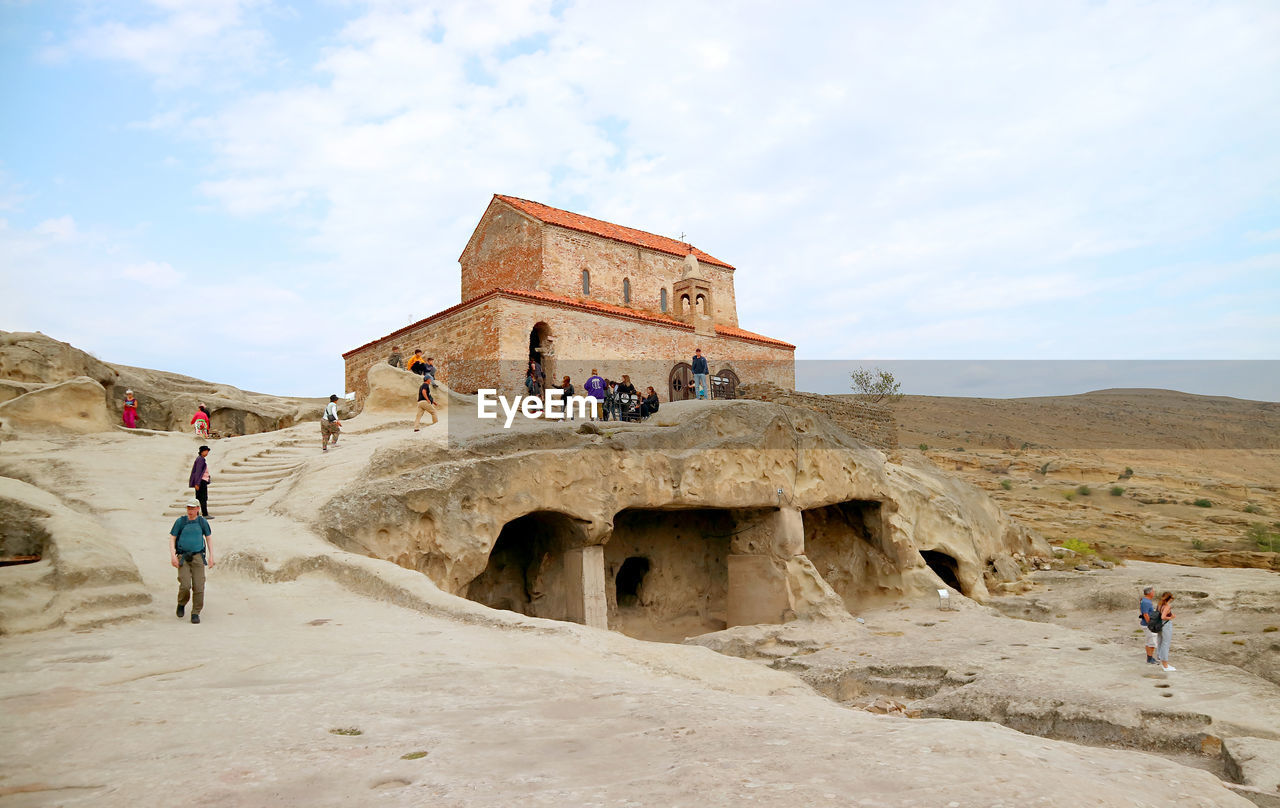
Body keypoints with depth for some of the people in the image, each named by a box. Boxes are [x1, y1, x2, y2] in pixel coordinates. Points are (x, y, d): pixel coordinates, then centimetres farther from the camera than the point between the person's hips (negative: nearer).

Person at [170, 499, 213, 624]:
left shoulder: (202, 522, 4)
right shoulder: (180, 521, 0)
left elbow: (209, 538, 13)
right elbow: (172, 539, 2)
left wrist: (211, 556, 8)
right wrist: (172, 555, -10)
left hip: (198, 557, 1)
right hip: (183, 558, -1)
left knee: (198, 587, -6)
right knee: (185, 586, -13)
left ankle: (195, 613, 7)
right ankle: (181, 604, 19)